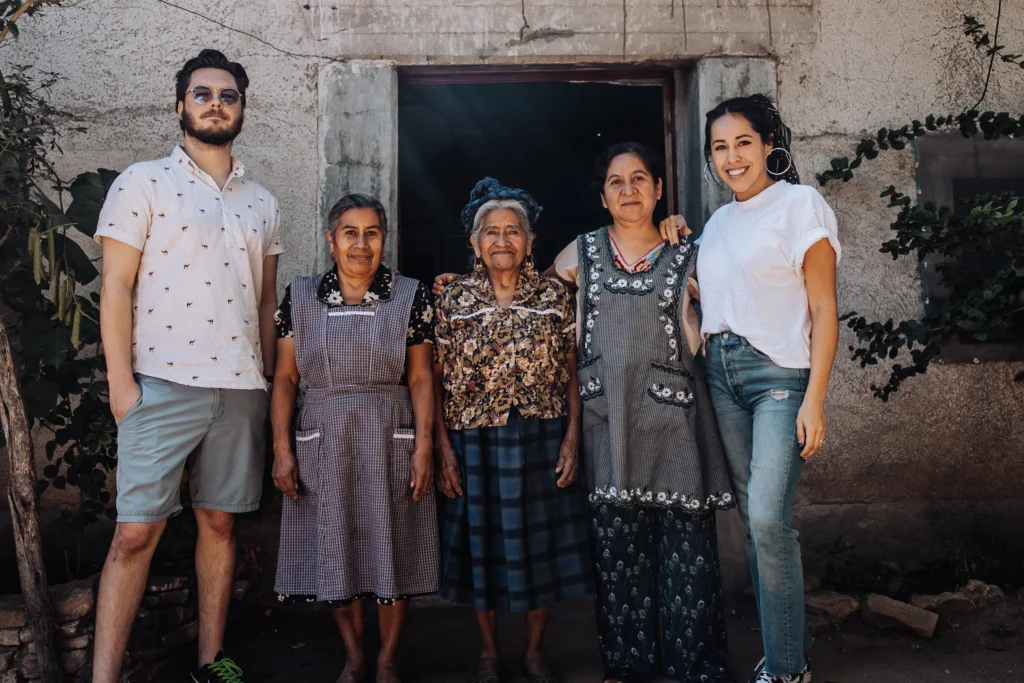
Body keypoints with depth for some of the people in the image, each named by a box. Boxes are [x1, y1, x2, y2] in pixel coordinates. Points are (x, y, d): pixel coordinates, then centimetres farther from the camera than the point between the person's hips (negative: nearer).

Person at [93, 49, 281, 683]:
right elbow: (117, 286, -3)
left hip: (241, 389, 4)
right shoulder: (144, 183, 2)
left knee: (221, 523, 10)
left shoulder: (263, 203, 15)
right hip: (162, 384, -4)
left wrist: (267, 380, 11)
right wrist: (121, 381, -9)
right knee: (136, 532, -5)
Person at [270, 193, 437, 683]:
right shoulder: (300, 297, 4)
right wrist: (282, 449, -3)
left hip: (391, 440, -1)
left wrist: (423, 447, -8)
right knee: (335, 553, 9)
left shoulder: (410, 296, 0)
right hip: (324, 441, 1)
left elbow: (421, 378, -1)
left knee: (392, 550, 5)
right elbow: (284, 377, 3)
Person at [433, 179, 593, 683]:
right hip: (474, 444, 0)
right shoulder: (453, 300, 1)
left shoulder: (555, 296, 1)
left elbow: (572, 374, 2)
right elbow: (435, 380, 0)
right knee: (481, 543, 9)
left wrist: (572, 437, -6)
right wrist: (443, 447, -6)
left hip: (541, 443, 0)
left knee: (539, 542, 8)